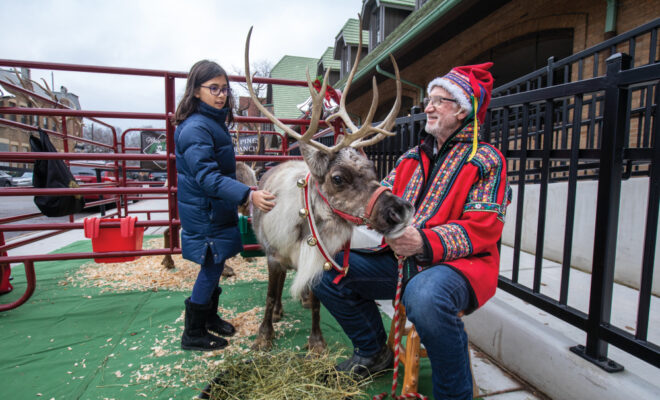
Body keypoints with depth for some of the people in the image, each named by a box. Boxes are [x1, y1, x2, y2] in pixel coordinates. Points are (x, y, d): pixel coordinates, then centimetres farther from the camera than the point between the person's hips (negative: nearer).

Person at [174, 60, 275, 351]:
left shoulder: (215, 121, 11)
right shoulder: (195, 128, -20)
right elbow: (207, 176, -30)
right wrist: (248, 195, -40)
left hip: (217, 208, 9)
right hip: (203, 211, -9)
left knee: (215, 265, 18)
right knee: (211, 267, 0)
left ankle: (210, 317, 37)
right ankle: (193, 334, 19)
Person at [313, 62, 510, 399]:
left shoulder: (486, 160, -2)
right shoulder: (412, 158, 18)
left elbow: (482, 228, -13)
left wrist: (425, 242, -29)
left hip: (456, 263, -6)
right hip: (400, 258, 7)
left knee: (425, 295, -41)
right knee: (325, 267, -3)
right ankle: (374, 352, 17)